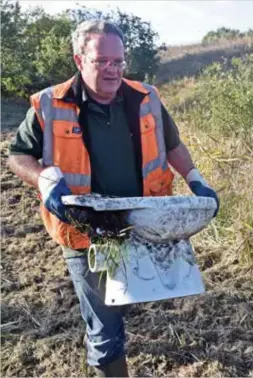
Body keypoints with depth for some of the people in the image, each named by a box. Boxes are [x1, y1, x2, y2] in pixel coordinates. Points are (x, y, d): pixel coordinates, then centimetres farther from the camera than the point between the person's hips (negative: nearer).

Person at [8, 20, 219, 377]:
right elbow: (18, 156, 0)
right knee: (105, 328, 7)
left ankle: (98, 342, 59)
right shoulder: (50, 107, -10)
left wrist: (195, 180, -2)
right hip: (89, 237, -4)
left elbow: (172, 146, 13)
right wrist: (46, 180, -20)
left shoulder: (146, 99, -2)